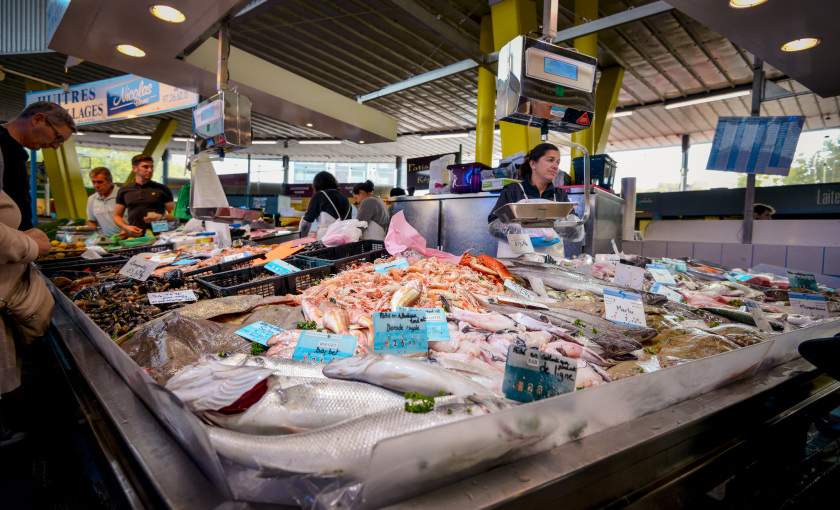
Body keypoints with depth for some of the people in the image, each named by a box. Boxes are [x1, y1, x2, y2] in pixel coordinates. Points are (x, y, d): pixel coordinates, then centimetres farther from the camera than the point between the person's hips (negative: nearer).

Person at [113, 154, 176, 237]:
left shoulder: (162, 189, 9)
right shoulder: (124, 191, 16)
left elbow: (175, 216, 8)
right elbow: (117, 216, 20)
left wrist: (161, 217, -11)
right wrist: (126, 227, 0)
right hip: (134, 237, 2)